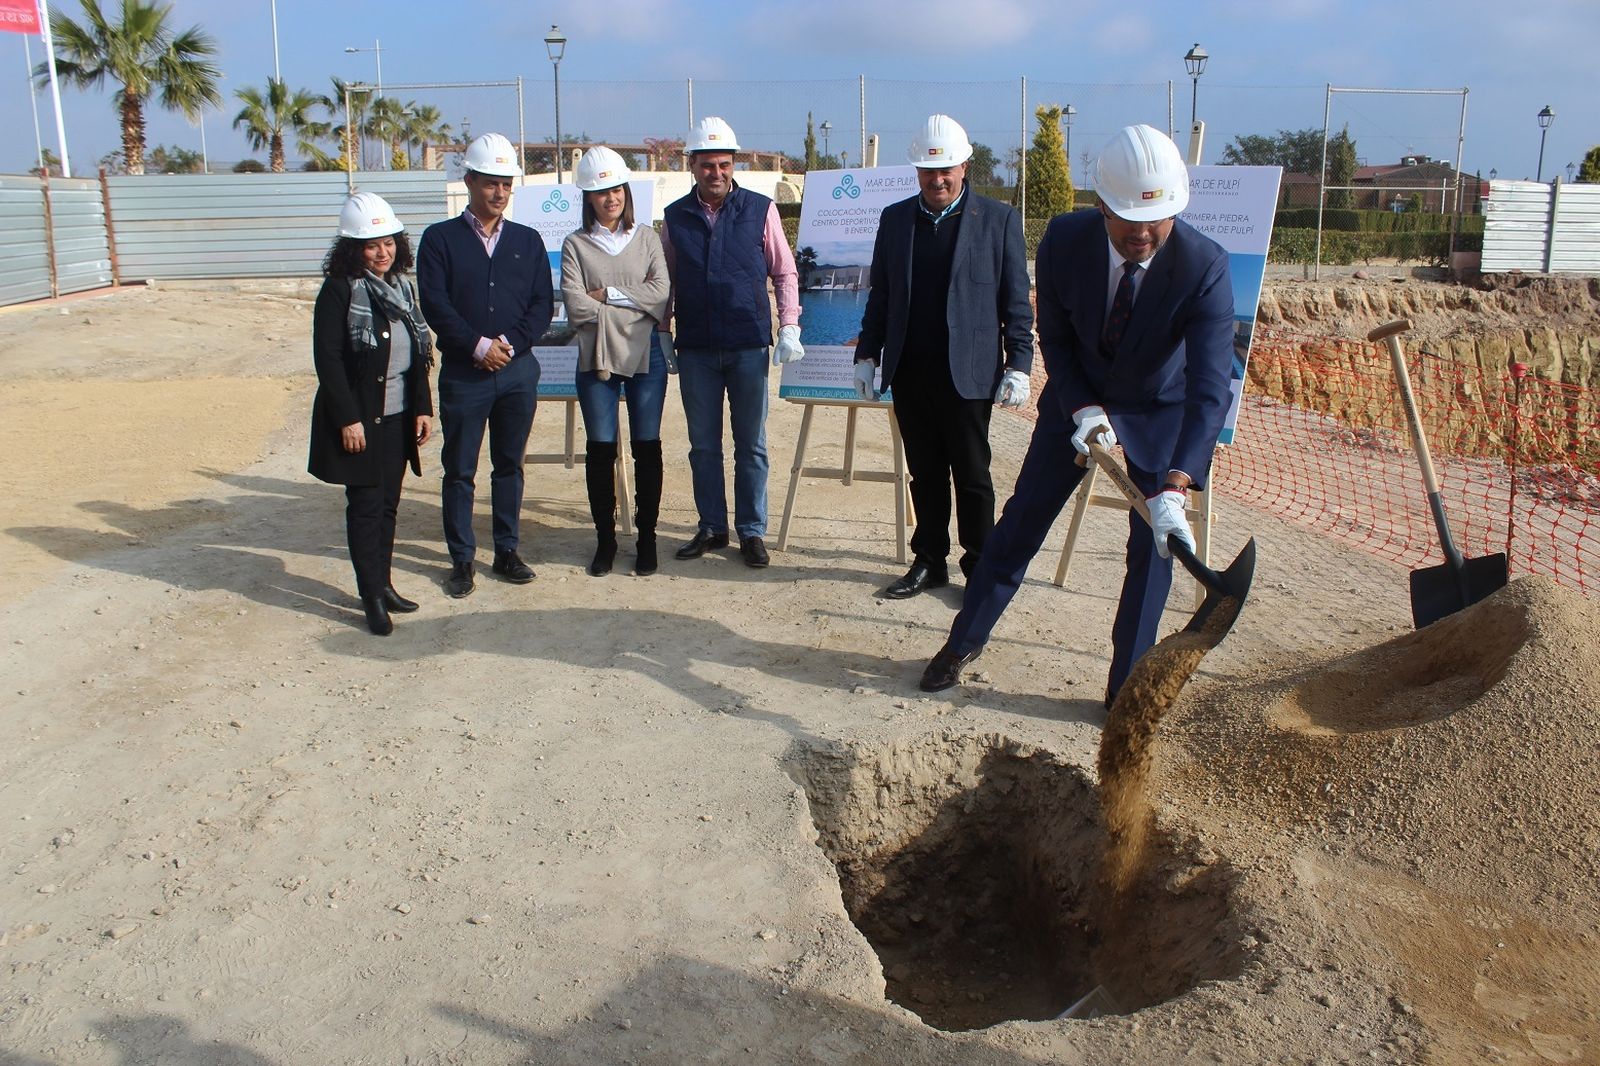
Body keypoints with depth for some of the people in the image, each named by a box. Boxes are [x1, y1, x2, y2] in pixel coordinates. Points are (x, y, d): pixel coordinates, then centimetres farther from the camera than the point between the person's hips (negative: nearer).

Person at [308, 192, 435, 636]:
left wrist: (422, 408, 7)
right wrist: (348, 419, -17)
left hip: (398, 418, 6)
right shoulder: (339, 290, -10)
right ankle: (372, 597, 7)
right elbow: (328, 358, -14)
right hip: (360, 419, -6)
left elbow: (419, 354, 13)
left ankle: (383, 583, 24)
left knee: (388, 503, 12)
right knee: (366, 506, 0)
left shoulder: (401, 287, 9)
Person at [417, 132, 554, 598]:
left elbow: (543, 304, 3)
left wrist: (510, 343, -11)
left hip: (519, 370, 2)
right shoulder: (440, 238, 1)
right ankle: (461, 560, 14)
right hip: (463, 373, -2)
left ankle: (507, 551, 22)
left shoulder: (528, 240, 9)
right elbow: (435, 304, -7)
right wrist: (479, 346, -14)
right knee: (459, 470, 4)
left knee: (510, 465, 10)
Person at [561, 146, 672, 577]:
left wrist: (609, 295, -10)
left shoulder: (646, 237, 8)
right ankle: (605, 538, 15)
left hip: (646, 356, 0)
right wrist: (636, 308, -10)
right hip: (596, 359, 0)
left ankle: (647, 537, 14)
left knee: (647, 447, 4)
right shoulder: (576, 245, 5)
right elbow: (576, 307, -8)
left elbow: (661, 293, -5)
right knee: (600, 450, 3)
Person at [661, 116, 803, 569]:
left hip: (749, 345, -2)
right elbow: (666, 281, 12)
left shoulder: (760, 209, 0)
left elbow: (785, 272, 4)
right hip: (696, 348, 2)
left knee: (751, 445, 5)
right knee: (703, 445, 9)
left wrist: (789, 327, -4)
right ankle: (711, 527, 21)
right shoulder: (675, 217, 5)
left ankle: (752, 531, 15)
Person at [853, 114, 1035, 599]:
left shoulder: (999, 219, -2)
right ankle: (929, 562, 23)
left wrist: (1018, 364, -7)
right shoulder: (894, 218, 9)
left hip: (967, 373, -3)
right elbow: (880, 295, 13)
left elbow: (1017, 302, -2)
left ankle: (981, 570, 16)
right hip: (909, 372, 4)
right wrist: (867, 355, 8)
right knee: (925, 473, 12)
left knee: (972, 476, 4)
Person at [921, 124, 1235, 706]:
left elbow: (1210, 388, -37)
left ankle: (1126, 687, 13)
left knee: (1153, 545, -3)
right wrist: (1084, 412, -23)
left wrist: (1175, 489, -48)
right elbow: (1055, 340, -8)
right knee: (1020, 523, 7)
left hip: (1159, 411, -1)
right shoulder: (1064, 239, -23)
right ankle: (963, 643, 24)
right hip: (1077, 398, 2)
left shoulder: (1205, 267, -30)